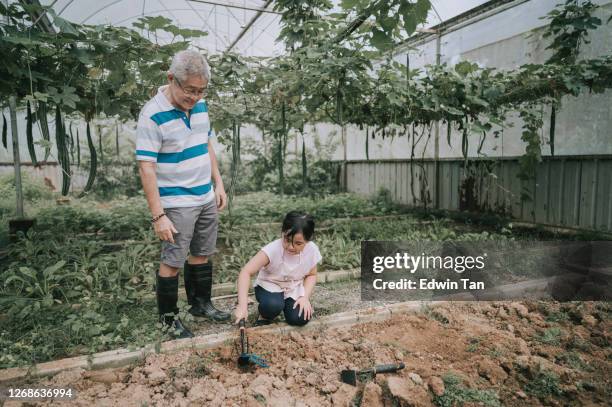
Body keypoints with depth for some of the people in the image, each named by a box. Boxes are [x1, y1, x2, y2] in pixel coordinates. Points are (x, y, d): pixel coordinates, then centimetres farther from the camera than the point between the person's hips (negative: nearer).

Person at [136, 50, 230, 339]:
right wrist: (158, 216, -22)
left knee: (202, 254, 17)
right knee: (172, 262, 4)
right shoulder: (153, 115, -18)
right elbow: (146, 167, -20)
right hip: (177, 204, -7)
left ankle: (201, 304, 35)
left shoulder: (199, 105, 3)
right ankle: (169, 318, 22)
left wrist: (218, 184, 11)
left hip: (206, 198, 7)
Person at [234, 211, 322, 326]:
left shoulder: (312, 250, -18)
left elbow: (311, 275, 1)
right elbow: (246, 272, -34)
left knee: (299, 319, -20)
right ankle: (264, 316, 2)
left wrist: (305, 297, -15)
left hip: (295, 289, 3)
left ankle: (286, 305, 14)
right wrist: (242, 305, -42)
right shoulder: (273, 249, -31)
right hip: (269, 285, -3)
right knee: (272, 305, -35)